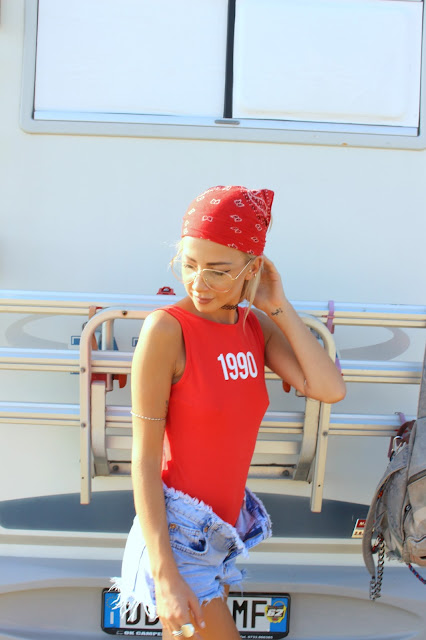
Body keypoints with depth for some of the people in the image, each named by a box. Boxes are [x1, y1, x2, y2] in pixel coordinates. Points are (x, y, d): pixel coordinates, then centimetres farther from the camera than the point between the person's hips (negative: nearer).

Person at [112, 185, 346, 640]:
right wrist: (165, 576, -20)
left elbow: (330, 389, -12)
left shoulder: (257, 326, 1)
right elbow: (144, 458, -17)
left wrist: (278, 307, -12)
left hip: (225, 525, 6)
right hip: (177, 532, -6)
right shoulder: (167, 328, -17)